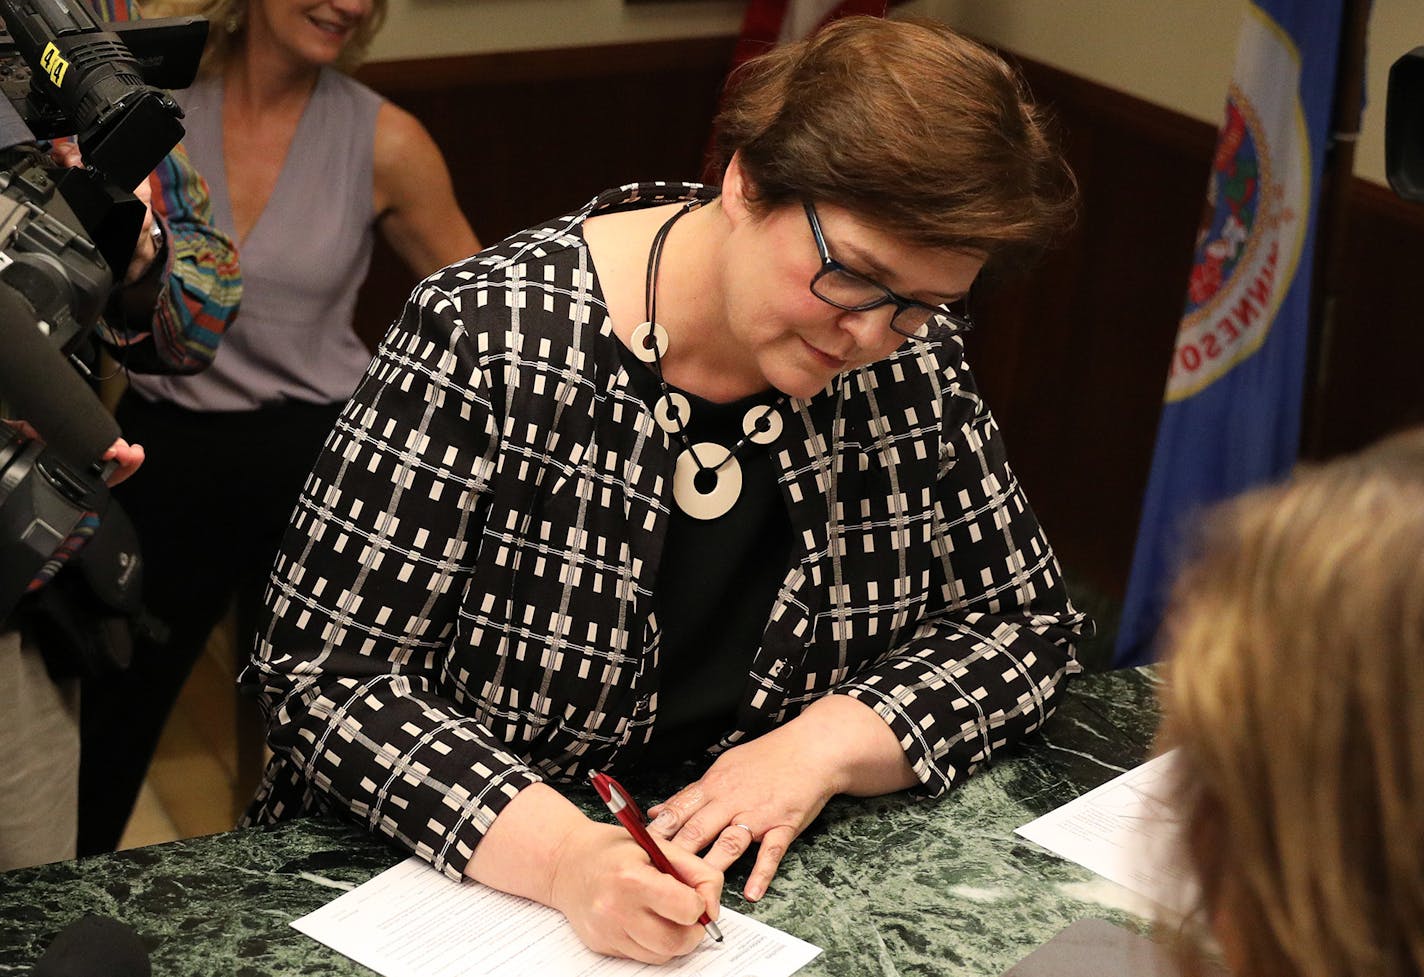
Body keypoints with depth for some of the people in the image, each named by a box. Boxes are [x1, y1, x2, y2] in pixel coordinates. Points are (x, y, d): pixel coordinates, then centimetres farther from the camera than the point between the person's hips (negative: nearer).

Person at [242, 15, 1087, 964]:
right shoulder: (489, 340, -20)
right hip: (466, 878, -1)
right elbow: (321, 673, -19)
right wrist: (560, 855, -32)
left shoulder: (910, 356, -6)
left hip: (749, 878, 2)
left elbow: (1029, 620, 1)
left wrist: (827, 743, -16)